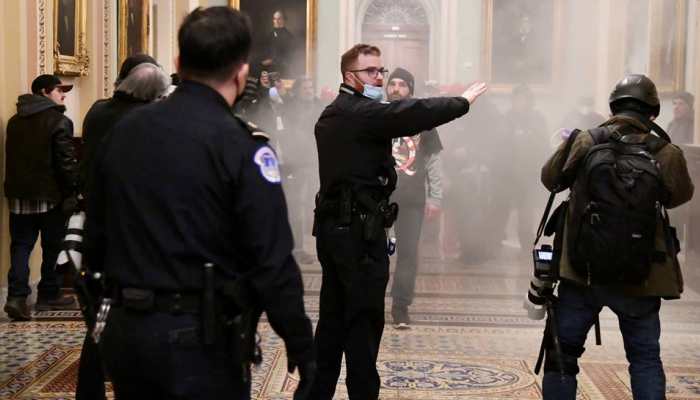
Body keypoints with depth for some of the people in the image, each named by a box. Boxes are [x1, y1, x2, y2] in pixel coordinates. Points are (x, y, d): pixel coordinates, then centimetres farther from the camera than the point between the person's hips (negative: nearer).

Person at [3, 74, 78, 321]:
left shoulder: (15, 121, 11)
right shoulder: (59, 121, -11)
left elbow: (12, 158, 15)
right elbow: (67, 161, -15)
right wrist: (72, 192, -10)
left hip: (19, 193, 5)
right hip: (50, 195, -5)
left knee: (21, 245, 6)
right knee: (52, 247, 8)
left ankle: (16, 296, -8)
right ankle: (49, 295, 16)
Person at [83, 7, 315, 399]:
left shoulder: (122, 130, 5)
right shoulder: (239, 144, -14)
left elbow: (95, 234, 12)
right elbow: (272, 261, -17)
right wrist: (301, 346, -9)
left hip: (125, 331, 6)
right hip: (199, 337, -6)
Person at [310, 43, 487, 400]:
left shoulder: (333, 116, 17)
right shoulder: (360, 112, -13)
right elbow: (411, 115, -23)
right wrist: (463, 101, -12)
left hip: (334, 226, 9)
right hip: (359, 231, -9)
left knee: (332, 319, 13)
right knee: (364, 321, -3)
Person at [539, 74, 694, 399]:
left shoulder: (583, 142, -5)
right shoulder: (665, 154, -7)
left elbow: (550, 178, 11)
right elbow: (681, 194, 11)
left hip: (581, 271, 0)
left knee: (562, 354, 11)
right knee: (645, 358, 15)